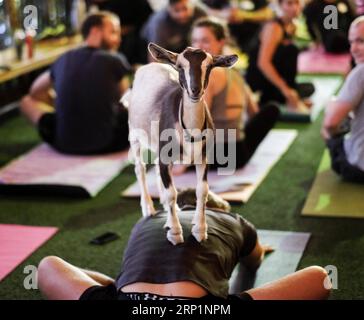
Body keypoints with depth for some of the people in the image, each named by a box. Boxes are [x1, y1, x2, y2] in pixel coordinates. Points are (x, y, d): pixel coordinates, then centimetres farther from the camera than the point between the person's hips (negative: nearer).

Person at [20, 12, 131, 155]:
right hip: (106, 143, -2)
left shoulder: (64, 59, 7)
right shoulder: (115, 61, -3)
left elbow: (35, 91, 22)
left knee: (27, 101, 25)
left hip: (65, 144, 2)